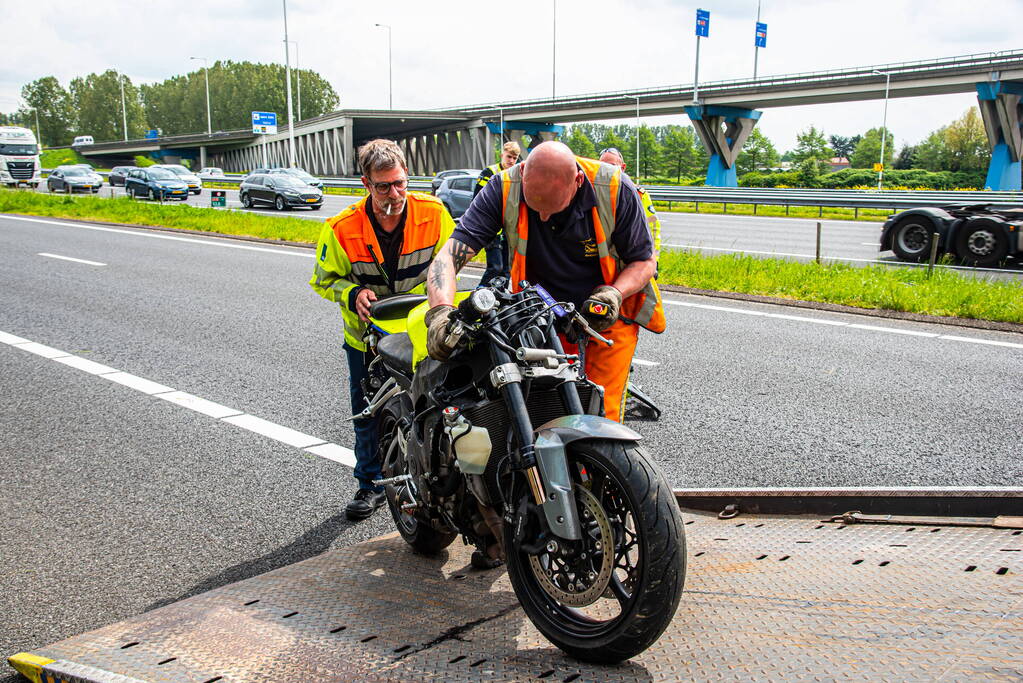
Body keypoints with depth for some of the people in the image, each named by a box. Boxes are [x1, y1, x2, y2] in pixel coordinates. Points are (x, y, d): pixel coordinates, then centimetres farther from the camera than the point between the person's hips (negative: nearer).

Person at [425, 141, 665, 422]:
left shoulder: (615, 189, -20)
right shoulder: (504, 189, -20)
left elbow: (644, 260, -6)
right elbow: (451, 253, -26)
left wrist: (615, 292, -26)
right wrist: (441, 310, -43)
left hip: (610, 315, -1)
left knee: (600, 413, -6)